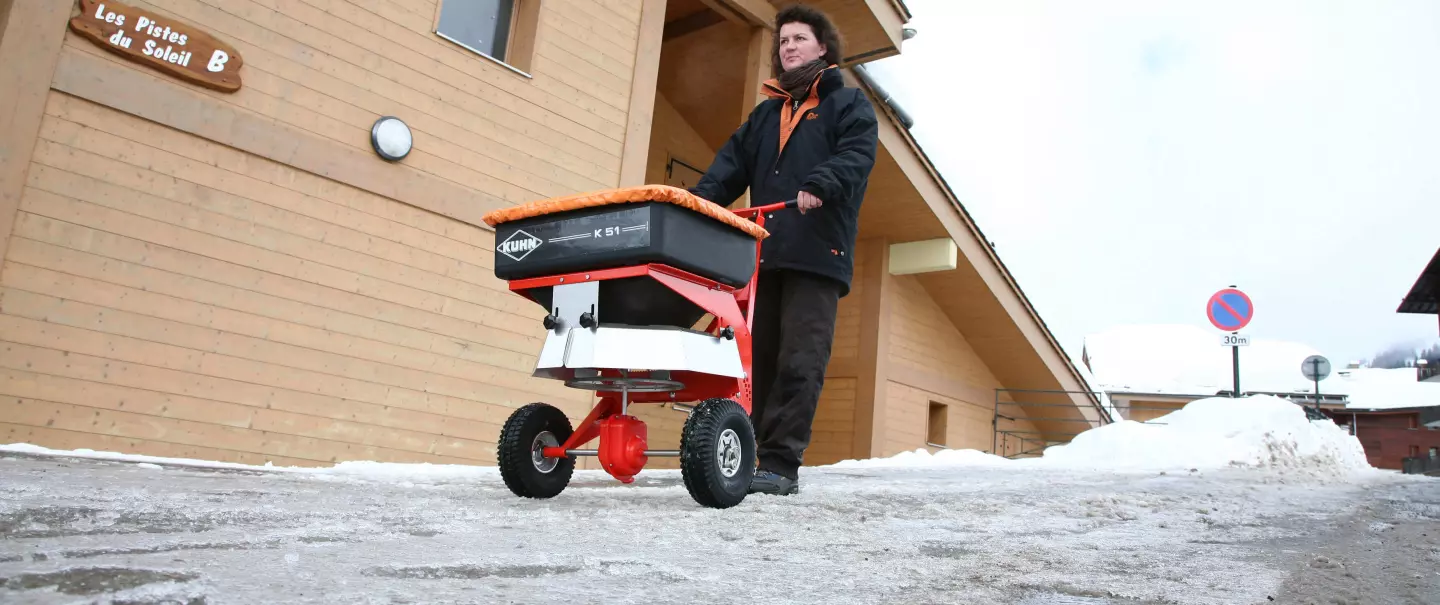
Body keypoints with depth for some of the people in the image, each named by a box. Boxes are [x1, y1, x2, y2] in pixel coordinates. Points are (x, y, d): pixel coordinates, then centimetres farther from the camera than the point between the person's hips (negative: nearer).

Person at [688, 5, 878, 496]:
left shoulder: (849, 104, 13)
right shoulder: (764, 114, 28)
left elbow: (857, 156, -6)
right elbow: (732, 164, 16)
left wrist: (819, 185, -26)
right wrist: (696, 200, -2)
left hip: (817, 253, -5)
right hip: (765, 255, 5)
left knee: (800, 362, -10)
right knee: (762, 359, 4)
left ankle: (780, 464, -11)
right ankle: (758, 456, 9)